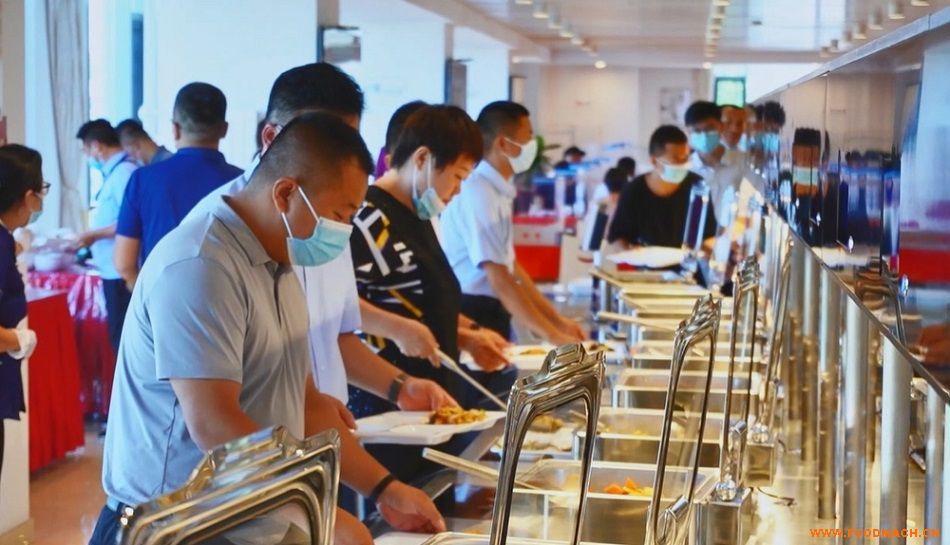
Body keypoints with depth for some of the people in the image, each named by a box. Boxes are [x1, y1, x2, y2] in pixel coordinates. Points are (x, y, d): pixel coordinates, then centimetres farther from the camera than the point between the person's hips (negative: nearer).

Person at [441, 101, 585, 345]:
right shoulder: (478, 194, -19)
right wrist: (553, 336, -22)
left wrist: (558, 321, 13)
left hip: (490, 313, 9)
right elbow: (500, 281, -23)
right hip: (471, 317, -9)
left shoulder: (498, 191, 10)